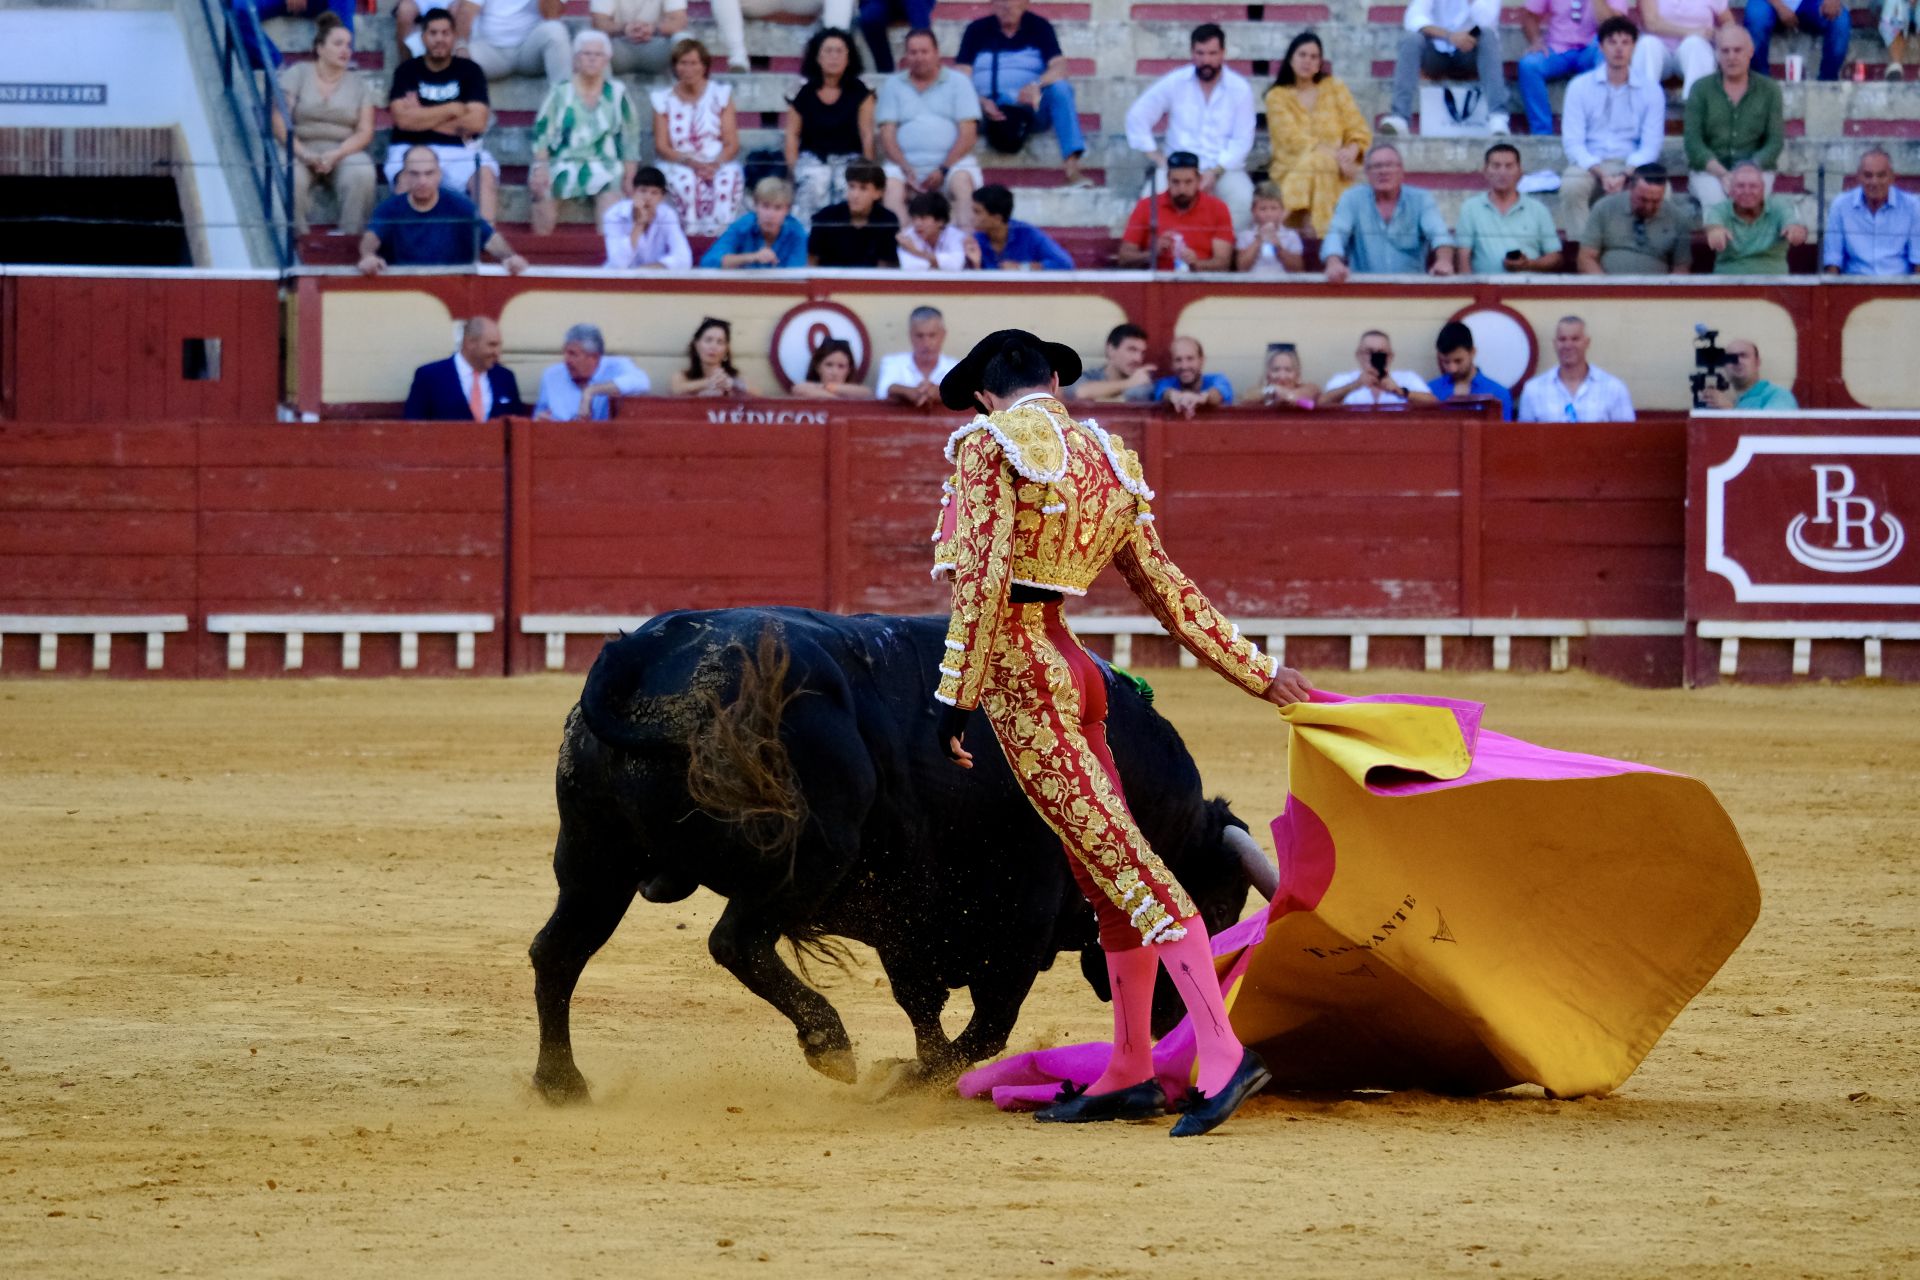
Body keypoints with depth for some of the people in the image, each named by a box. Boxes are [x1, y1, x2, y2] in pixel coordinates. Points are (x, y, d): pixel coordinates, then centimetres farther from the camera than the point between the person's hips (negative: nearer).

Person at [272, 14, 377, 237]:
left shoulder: (357, 84, 13)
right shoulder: (297, 74, 7)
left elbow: (365, 132, 4)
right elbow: (279, 122, -3)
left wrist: (336, 155, -14)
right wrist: (304, 154, -17)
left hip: (343, 152, 2)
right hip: (301, 149, -2)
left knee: (362, 173, -32)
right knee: (292, 178, -36)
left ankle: (351, 236, -25)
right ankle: (298, 237, -27)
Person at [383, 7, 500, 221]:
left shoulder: (469, 71, 9)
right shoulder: (407, 71, 7)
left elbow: (477, 122, -3)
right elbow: (403, 119, -9)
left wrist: (424, 117, -3)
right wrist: (454, 109, -5)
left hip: (460, 152, 1)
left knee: (486, 174, -29)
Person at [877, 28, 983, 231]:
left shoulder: (958, 82, 10)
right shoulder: (893, 85, 14)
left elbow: (968, 134, 2)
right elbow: (887, 134, 6)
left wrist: (943, 170, -12)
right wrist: (907, 170, -12)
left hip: (951, 161, -1)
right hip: (906, 163, 1)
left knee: (963, 182, -32)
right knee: (891, 185, -30)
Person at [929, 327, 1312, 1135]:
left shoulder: (989, 444, -8)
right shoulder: (1107, 463, 14)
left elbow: (982, 579, -17)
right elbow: (1169, 593, 17)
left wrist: (955, 697, -17)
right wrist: (1257, 673, 23)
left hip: (1014, 671, -8)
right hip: (1070, 668, 8)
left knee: (1120, 865, -13)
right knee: (1110, 867, 13)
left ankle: (1224, 1056, -19)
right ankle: (1130, 1074, 20)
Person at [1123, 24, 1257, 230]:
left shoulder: (1240, 88, 1)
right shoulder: (1174, 83, 3)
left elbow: (1242, 140, -2)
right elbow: (1137, 117, 7)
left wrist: (1214, 172, -15)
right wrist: (1157, 159, -3)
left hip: (1224, 168, 0)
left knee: (1242, 197, -33)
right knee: (1155, 196, -32)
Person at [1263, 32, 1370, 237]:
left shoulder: (1335, 88, 16)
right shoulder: (1277, 97, 9)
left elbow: (1359, 130, 9)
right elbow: (1293, 138, -6)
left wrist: (1349, 154, -15)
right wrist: (1334, 154, -18)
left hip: (1336, 173, 1)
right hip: (1293, 172, -1)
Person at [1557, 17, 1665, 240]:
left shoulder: (1651, 90, 5)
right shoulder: (1579, 86, 2)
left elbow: (1651, 145, 1)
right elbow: (1573, 142, -3)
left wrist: (1625, 176, -18)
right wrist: (1601, 174, -19)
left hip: (1633, 168, 1)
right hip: (1589, 164, -1)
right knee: (1571, 187, -35)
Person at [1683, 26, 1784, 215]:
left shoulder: (1769, 89, 9)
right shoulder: (1701, 89, 8)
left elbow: (1775, 141, 4)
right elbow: (1693, 142, 1)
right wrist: (1722, 174, -15)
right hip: (1708, 169, 0)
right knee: (1715, 200, -34)